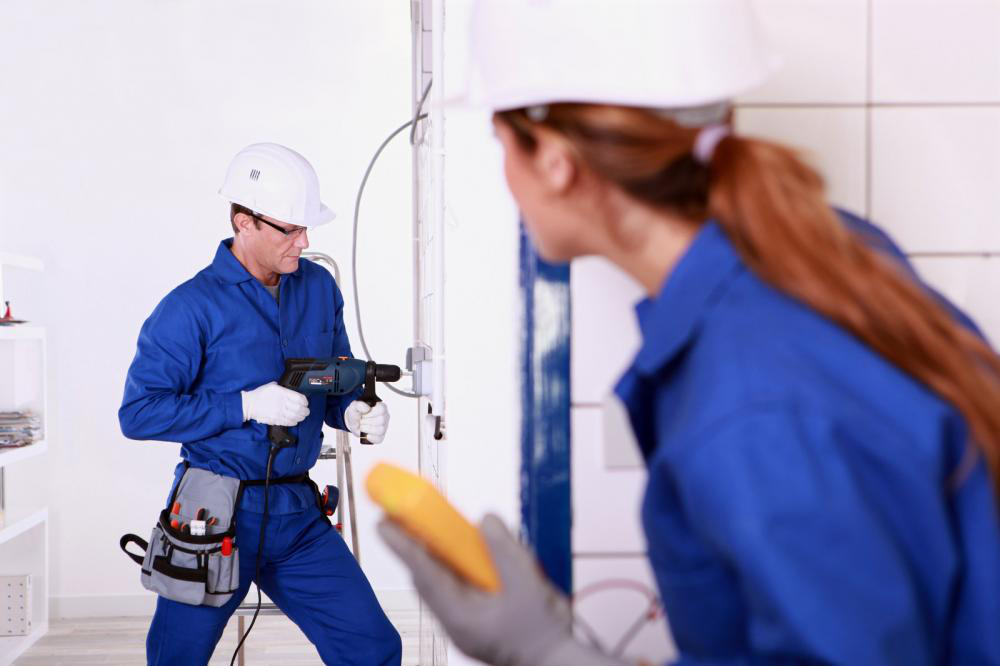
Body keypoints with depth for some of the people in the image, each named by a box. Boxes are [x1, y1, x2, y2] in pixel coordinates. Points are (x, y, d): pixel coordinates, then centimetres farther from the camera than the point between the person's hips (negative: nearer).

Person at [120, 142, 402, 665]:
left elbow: (337, 382, 15)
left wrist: (354, 411, -9)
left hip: (298, 516, 5)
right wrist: (247, 406, -21)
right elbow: (139, 411, -16)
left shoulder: (319, 288, 6)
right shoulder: (191, 307, -12)